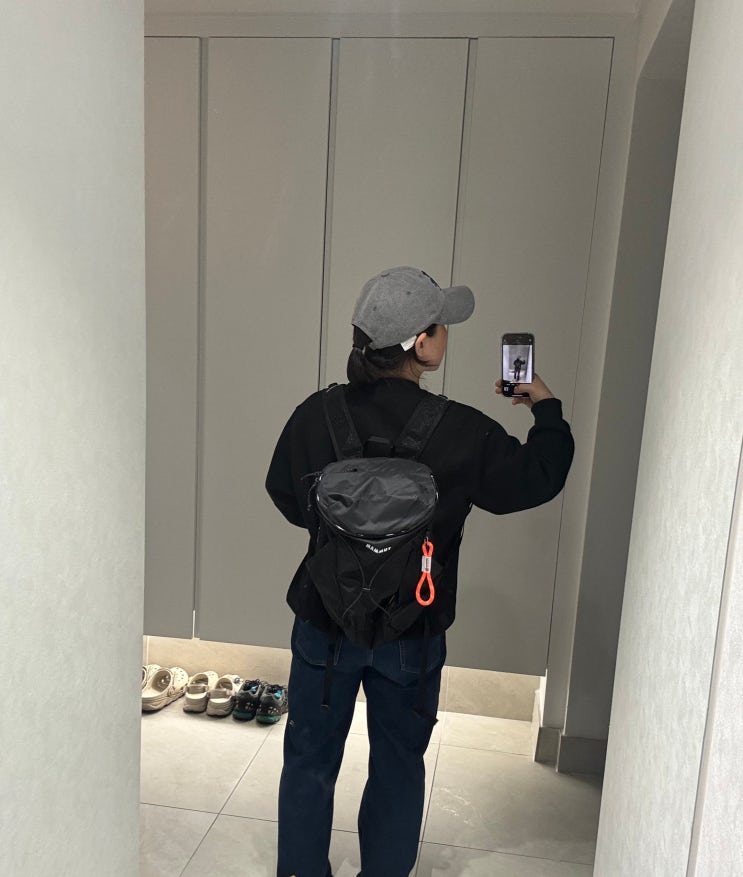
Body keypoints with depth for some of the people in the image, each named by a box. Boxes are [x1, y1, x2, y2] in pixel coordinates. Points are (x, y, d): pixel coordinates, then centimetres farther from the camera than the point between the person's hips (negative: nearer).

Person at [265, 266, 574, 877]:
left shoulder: (317, 415, -14)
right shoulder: (462, 434, -20)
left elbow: (285, 495, 3)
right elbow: (539, 478, -3)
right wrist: (546, 409, 13)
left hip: (324, 625, 2)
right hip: (412, 636, -1)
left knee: (310, 761, 21)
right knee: (398, 767, 22)